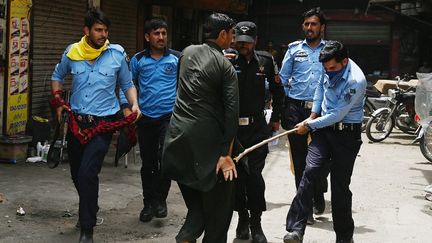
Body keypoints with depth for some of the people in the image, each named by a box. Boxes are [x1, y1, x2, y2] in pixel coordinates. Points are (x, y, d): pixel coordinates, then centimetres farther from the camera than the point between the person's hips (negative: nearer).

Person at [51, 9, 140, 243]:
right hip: (76, 121, 4)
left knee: (88, 173, -18)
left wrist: (134, 104, -8)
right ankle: (89, 210, 42)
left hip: (103, 123, -4)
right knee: (77, 173, 15)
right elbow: (57, 77, 19)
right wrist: (58, 103, 9)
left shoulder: (117, 54, -4)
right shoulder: (71, 52, 1)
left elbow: (127, 84, 9)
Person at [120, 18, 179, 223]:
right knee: (148, 163, 9)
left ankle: (160, 200, 2)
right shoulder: (138, 60, 5)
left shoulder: (177, 58, 2)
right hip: (145, 118, 2)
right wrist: (126, 107, -1)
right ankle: (149, 203, 22)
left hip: (170, 116, -2)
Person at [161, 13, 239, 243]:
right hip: (206, 139, -6)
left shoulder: (188, 52, 8)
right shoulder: (225, 66, -7)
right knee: (218, 206, 6)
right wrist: (226, 153, -13)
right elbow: (231, 111, -14)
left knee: (196, 202, 18)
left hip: (178, 136, 6)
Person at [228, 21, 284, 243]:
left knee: (254, 175, -4)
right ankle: (242, 217, 24)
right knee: (236, 174, 7)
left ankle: (256, 223, 8)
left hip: (257, 127, 0)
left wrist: (276, 118, 16)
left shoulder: (265, 60, 4)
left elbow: (277, 90, 16)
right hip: (232, 125, 0)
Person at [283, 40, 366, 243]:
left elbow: (336, 116, -20)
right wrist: (313, 115, 16)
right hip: (324, 126, 5)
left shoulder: (356, 81, -22)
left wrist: (309, 125, -10)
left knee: (340, 185, 1)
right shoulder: (330, 68, -1)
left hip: (346, 133, -5)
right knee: (310, 171, -14)